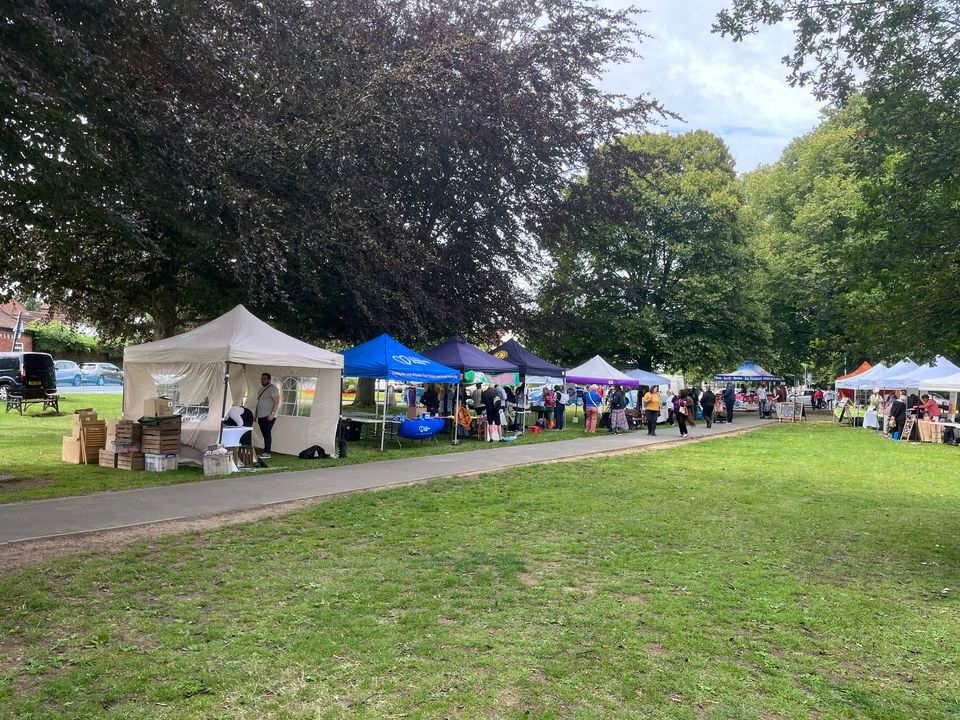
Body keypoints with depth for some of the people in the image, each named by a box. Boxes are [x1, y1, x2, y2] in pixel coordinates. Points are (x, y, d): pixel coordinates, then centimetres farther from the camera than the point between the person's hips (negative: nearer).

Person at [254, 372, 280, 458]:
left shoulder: (273, 388, -7)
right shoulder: (261, 389, 21)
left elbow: (276, 402, -15)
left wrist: (272, 414, -22)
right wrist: (255, 415, 23)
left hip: (268, 417, -8)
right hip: (261, 416, 8)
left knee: (267, 434, -11)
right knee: (265, 434, 8)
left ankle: (267, 453, -11)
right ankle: (265, 452, 10)